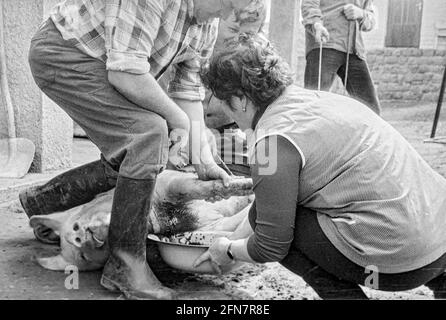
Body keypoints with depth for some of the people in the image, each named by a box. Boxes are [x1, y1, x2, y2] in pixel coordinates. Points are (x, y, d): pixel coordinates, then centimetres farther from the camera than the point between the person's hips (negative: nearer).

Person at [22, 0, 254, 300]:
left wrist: (204, 160, -7)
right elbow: (126, 75, -33)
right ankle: (124, 266, -16)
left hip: (103, 68, 9)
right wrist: (179, 119, -21)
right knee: (148, 132, -25)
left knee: (127, 161, 7)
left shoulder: (208, 24, -1)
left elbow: (190, 92, 1)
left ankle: (41, 201, 29)